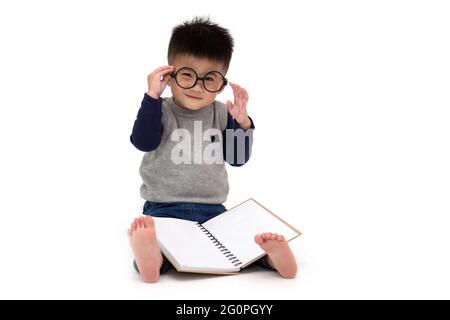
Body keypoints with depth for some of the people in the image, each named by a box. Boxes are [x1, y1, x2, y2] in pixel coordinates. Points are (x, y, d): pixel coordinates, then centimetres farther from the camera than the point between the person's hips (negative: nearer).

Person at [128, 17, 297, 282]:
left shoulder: (221, 114, 6)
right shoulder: (161, 111, 0)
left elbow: (238, 159, 4)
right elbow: (143, 142, -18)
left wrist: (242, 123, -12)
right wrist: (152, 97, -23)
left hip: (212, 209, 3)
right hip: (164, 207, -3)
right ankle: (151, 255, -62)